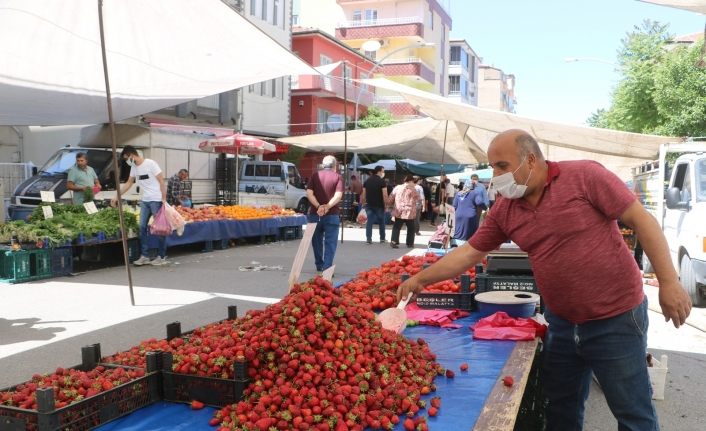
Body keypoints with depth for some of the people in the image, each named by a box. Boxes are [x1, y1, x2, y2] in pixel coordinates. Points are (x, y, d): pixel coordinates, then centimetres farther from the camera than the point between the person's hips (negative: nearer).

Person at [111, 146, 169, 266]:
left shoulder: (150, 163, -12)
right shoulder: (134, 167, 10)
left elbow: (161, 181, -13)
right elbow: (128, 183, 21)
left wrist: (164, 199, -17)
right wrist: (117, 196, 18)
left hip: (156, 200, -8)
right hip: (145, 201, 8)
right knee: (142, 227, 7)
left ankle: (162, 257, 6)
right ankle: (145, 256, 13)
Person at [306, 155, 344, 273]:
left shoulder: (316, 175, 8)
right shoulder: (337, 177, 1)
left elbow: (309, 193, -5)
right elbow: (338, 195, -13)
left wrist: (318, 206, -12)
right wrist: (327, 207, -18)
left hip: (315, 213, 3)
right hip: (332, 214, -3)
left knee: (317, 241, 17)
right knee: (330, 242, 1)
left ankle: (319, 265, 29)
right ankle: (326, 268, -5)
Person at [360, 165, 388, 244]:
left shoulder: (367, 181, 8)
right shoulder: (382, 181, -8)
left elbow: (363, 194, 9)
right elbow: (384, 195, -14)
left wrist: (363, 203, 15)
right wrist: (386, 204, -6)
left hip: (369, 204, 4)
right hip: (379, 205, -4)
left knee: (369, 221, 5)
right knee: (381, 222, 10)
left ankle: (368, 239, 0)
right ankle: (382, 239, 16)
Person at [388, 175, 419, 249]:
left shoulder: (397, 187, 4)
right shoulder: (412, 189, -6)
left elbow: (391, 199, 8)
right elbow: (417, 199, 5)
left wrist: (394, 203, 27)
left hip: (398, 212, 2)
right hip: (409, 212, -2)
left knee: (396, 227, 10)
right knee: (411, 228, 14)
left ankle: (394, 241, -4)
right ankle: (410, 243, 15)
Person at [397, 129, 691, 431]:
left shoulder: (585, 176, -15)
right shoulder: (504, 209, 1)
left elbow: (642, 220, -13)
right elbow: (469, 253, 6)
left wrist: (669, 282, -17)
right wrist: (420, 279, -1)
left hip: (615, 318, -5)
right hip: (561, 322, 6)